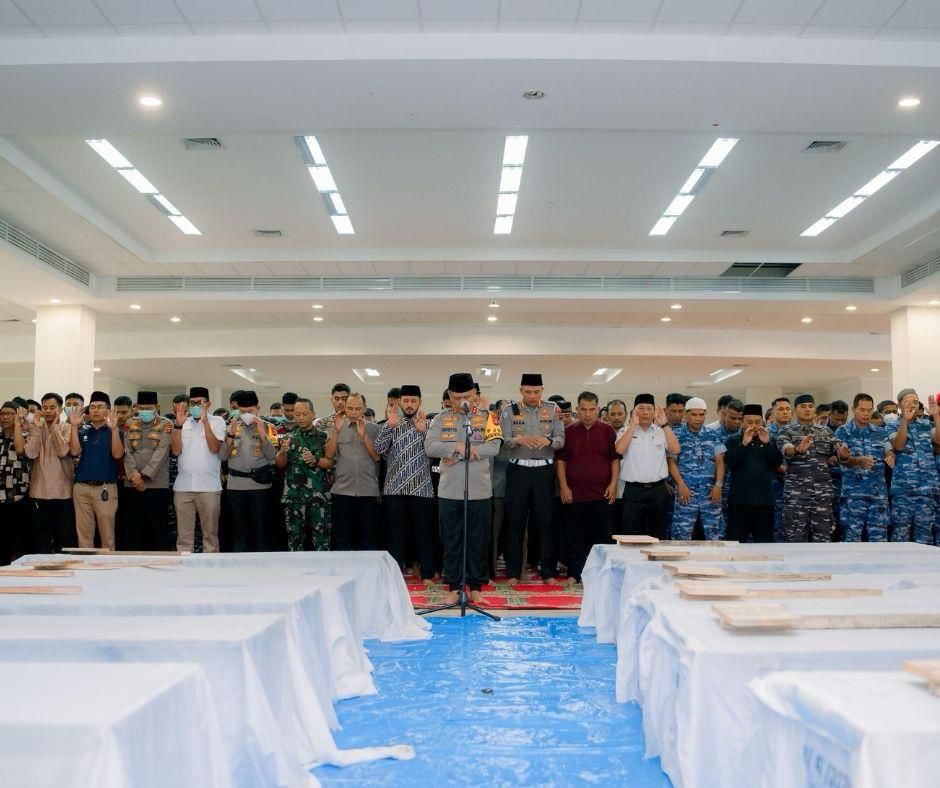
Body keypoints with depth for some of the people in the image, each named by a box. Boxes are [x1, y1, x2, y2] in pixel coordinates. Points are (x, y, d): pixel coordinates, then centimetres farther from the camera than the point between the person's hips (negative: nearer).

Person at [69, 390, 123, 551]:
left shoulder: (114, 432, 5)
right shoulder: (82, 431, 12)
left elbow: (117, 454, -10)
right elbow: (75, 451, -4)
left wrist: (113, 429, -19)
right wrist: (74, 426, -8)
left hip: (106, 488, -3)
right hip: (81, 487, 3)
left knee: (107, 534, -1)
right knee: (83, 533, 7)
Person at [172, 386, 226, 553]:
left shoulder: (217, 421, 4)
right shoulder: (183, 423, 10)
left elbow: (215, 448, -10)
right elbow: (176, 451, 1)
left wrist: (205, 421, -15)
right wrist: (178, 425, -9)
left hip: (209, 486, -2)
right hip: (183, 485, 2)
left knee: (210, 532, 3)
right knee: (183, 534, 5)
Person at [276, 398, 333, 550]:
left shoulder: (323, 437, 6)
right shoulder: (288, 437, 11)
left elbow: (330, 463, 0)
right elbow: (280, 464, 1)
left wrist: (315, 460, -18)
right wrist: (283, 451, -19)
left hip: (319, 494, -1)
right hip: (293, 494, 2)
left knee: (321, 534, -3)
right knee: (295, 535, 4)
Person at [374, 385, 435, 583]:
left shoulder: (428, 424, 6)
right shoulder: (391, 424, 8)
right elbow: (379, 449, -6)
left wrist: (423, 431, -21)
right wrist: (389, 426, -17)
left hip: (422, 488, -1)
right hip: (394, 488, 1)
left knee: (423, 532, 4)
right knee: (396, 532, 6)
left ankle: (427, 574, 12)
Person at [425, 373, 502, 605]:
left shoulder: (486, 417, 2)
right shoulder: (441, 418, 5)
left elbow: (494, 447, -10)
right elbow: (430, 447, -5)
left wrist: (459, 454, -13)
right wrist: (458, 447, -16)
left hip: (479, 491, -1)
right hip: (449, 491, 1)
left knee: (478, 541, 6)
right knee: (451, 541, 7)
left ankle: (476, 587, 17)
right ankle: (453, 587, 16)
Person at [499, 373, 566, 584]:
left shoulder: (552, 411, 5)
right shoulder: (509, 411, 2)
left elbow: (561, 439, -2)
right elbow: (504, 441, -6)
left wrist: (547, 441, -24)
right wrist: (519, 440, -26)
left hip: (544, 470, 1)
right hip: (518, 470, -1)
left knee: (545, 519, 3)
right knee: (515, 520, 3)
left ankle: (548, 571, 13)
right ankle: (513, 571, 12)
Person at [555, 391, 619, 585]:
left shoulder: (607, 431, 6)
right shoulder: (568, 432, 7)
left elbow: (615, 459, 5)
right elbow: (560, 460, 5)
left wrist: (613, 484, -4)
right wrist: (563, 486, -3)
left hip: (601, 494, 0)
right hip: (574, 493, 0)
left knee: (602, 535, 4)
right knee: (574, 536, 4)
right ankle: (574, 574, 11)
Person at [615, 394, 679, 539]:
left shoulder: (662, 431, 8)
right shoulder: (626, 431, 3)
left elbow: (675, 450, -6)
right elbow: (619, 449, -15)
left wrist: (664, 424, -9)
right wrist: (633, 424, -15)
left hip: (658, 490, 2)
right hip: (634, 491, -2)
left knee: (659, 537, 9)